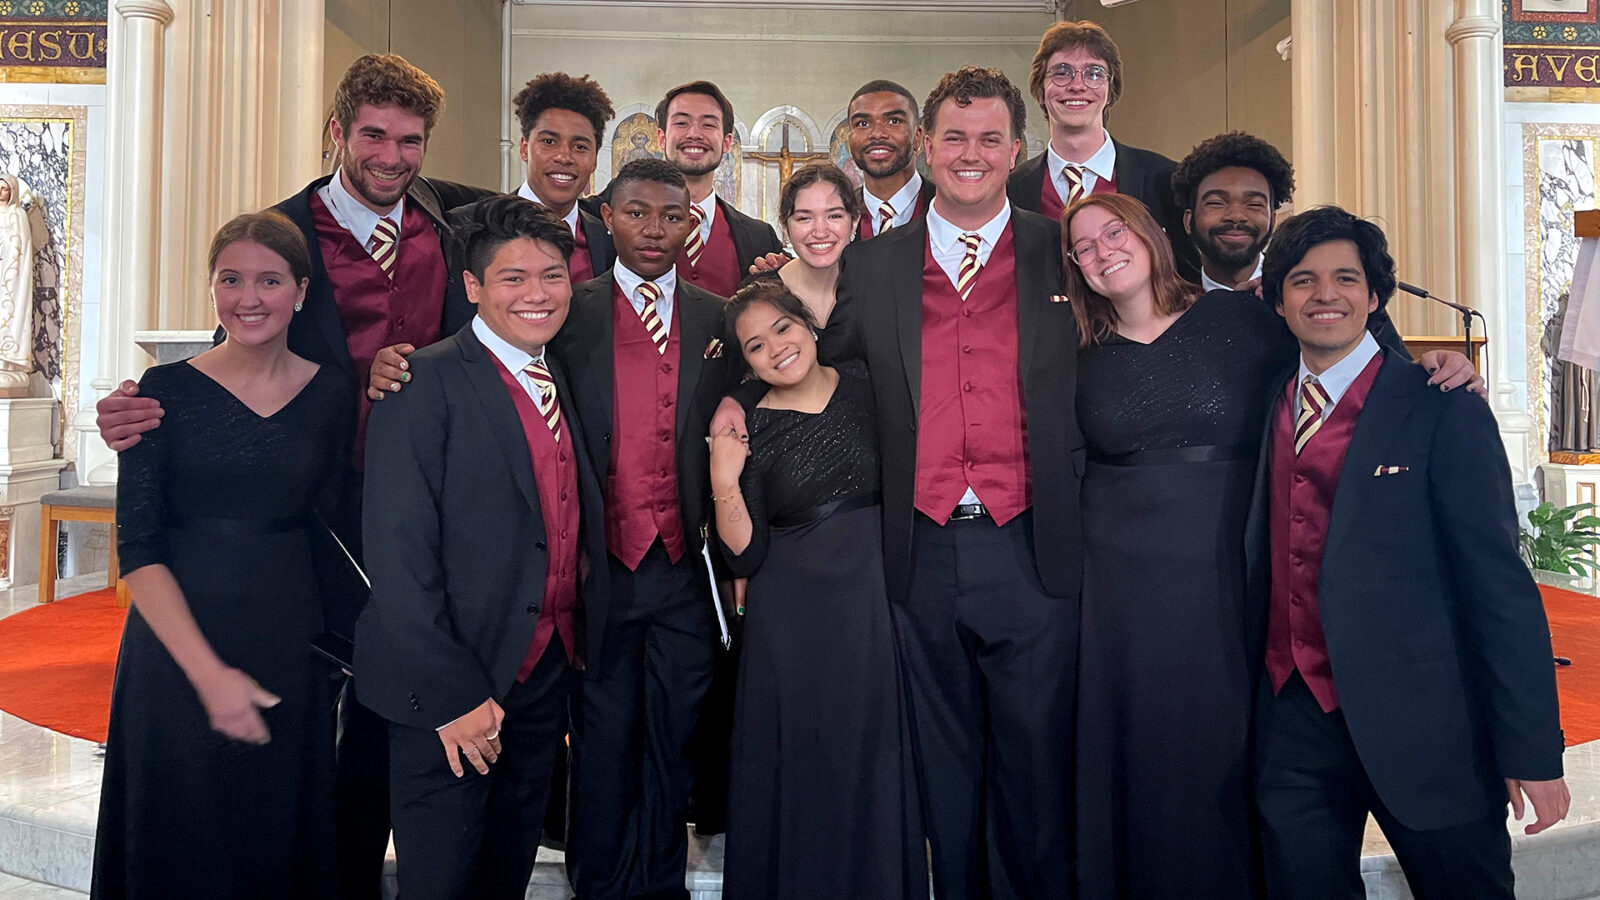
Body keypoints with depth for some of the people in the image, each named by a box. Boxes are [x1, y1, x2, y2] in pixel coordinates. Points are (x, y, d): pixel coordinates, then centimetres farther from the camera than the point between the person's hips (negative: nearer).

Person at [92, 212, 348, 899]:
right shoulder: (167, 390, -6)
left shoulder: (330, 393, 1)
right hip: (178, 647, -1)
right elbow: (138, 547, -9)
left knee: (281, 841, 14)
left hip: (290, 645, 2)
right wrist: (210, 672, -16)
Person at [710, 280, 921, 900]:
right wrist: (724, 486, -20)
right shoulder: (750, 431, -4)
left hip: (876, 603, 2)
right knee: (799, 768, 6)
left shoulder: (867, 388, 1)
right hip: (793, 622, -2)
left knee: (873, 761, 10)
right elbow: (745, 558, -7)